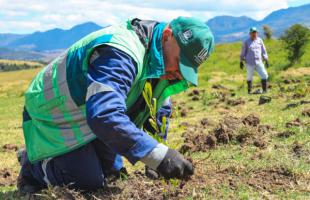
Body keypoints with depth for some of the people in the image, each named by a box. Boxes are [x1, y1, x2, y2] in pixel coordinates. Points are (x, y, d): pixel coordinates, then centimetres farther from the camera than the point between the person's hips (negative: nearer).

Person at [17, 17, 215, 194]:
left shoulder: (161, 61, -5)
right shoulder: (121, 54, -37)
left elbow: (161, 106, 10)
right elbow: (104, 116, -49)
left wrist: (157, 158, 3)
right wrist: (158, 154, -49)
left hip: (91, 118, 9)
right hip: (56, 119, -9)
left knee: (113, 171, 11)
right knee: (89, 183, -13)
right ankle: (33, 164, 11)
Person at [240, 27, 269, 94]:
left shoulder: (260, 40, 6)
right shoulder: (246, 42, -2)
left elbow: (263, 51, 13)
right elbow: (243, 52, 4)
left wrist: (266, 60, 10)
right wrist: (241, 62, 4)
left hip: (259, 62, 3)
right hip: (250, 63, -3)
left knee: (264, 75, -5)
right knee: (249, 77, 4)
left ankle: (265, 90, 2)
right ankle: (249, 91, 17)